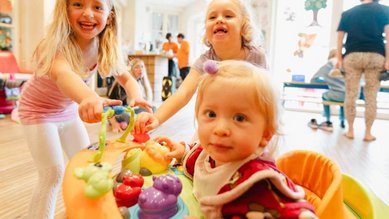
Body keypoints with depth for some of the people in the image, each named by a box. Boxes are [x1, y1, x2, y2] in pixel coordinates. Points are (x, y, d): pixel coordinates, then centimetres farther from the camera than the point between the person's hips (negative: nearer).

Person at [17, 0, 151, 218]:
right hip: (38, 110, -5)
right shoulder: (57, 44, -36)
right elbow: (63, 75, -57)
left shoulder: (104, 47, -18)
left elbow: (127, 78, -12)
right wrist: (89, 98, -80)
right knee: (53, 173, -10)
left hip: (69, 109, 5)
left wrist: (136, 97, -36)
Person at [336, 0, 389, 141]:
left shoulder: (348, 13, 15)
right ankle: (368, 133, 11)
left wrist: (339, 59, 6)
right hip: (375, 56, 0)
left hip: (352, 56, 1)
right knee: (371, 97, 5)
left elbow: (340, 38, 6)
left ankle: (350, 131, 12)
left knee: (350, 95, 6)